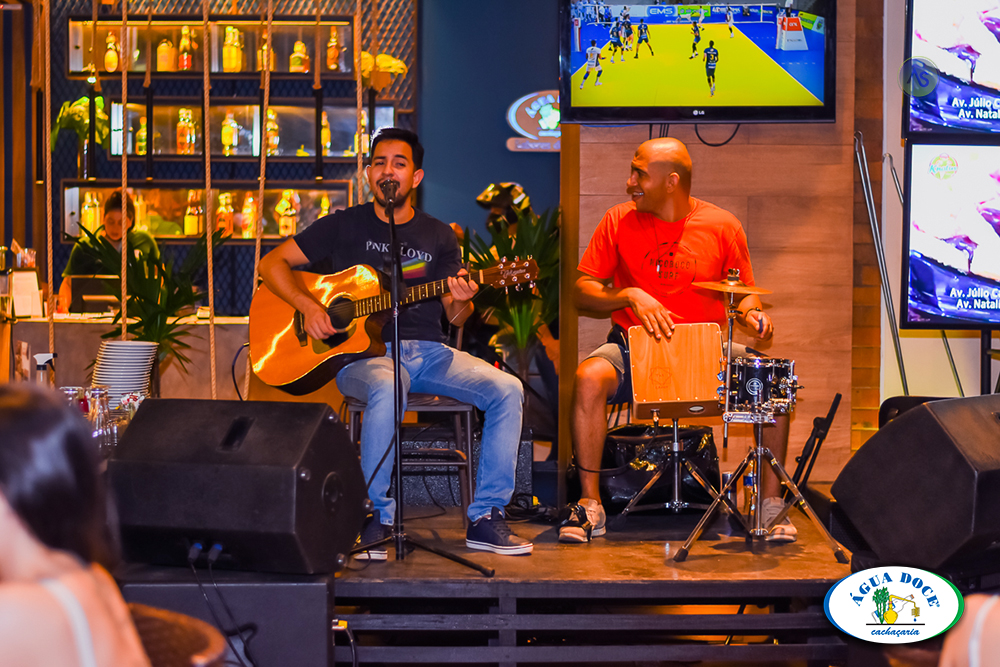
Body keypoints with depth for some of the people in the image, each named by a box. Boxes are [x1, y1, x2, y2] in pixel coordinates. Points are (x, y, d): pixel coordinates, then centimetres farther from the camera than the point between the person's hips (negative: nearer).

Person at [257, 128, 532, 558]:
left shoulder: (438, 237, 14)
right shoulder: (345, 226, 7)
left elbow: (454, 317, 10)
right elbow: (272, 263, 6)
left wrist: (461, 302, -15)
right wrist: (307, 306, -10)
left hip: (427, 350, 4)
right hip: (362, 352, -3)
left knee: (507, 389, -20)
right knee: (387, 390, -40)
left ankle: (485, 518, -15)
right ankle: (377, 518, -26)